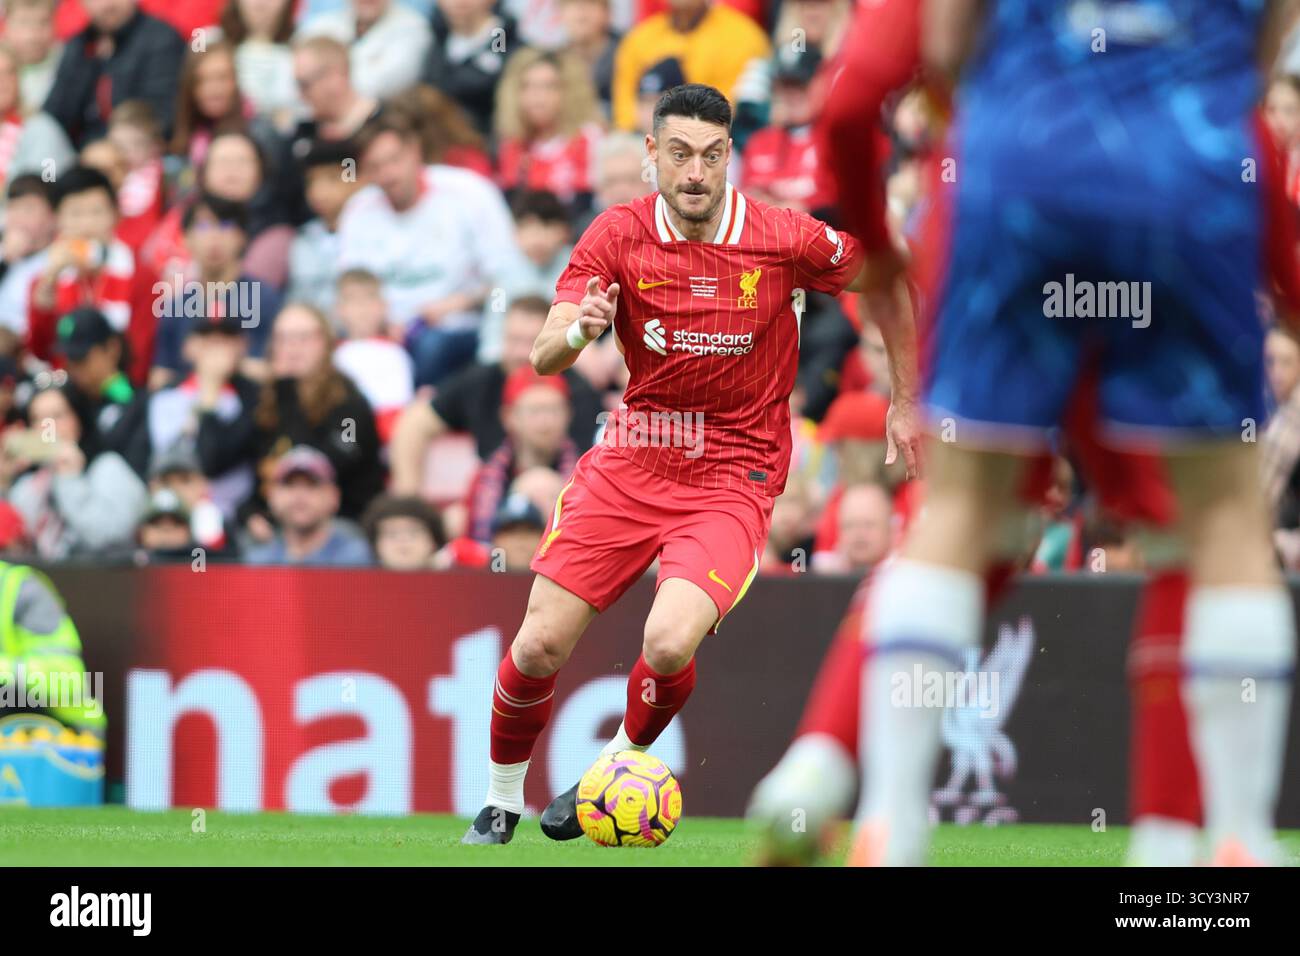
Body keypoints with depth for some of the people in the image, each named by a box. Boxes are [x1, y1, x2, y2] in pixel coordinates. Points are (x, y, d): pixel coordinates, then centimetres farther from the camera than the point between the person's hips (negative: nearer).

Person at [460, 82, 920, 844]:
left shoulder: (785, 239, -11)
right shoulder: (619, 236, -7)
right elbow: (543, 358, -12)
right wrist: (578, 331, -35)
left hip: (734, 476, -2)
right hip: (633, 459, 2)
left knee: (670, 644, -25)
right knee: (540, 645, -6)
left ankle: (624, 762, 7)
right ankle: (502, 801, 20)